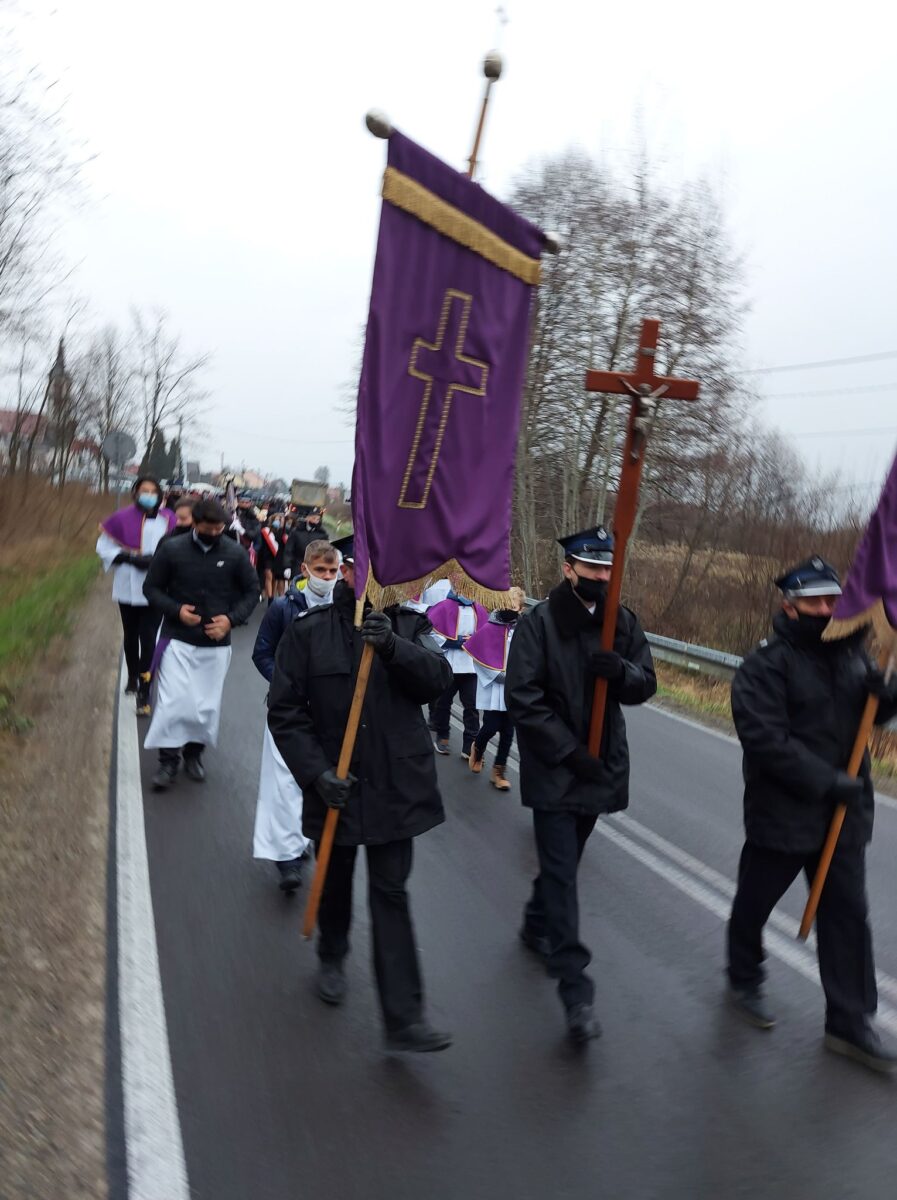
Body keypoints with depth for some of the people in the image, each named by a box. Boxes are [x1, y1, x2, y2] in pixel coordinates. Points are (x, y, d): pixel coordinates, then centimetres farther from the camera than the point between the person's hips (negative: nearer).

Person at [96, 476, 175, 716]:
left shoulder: (168, 520, -6)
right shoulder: (122, 518, -6)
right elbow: (104, 546, 1)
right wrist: (130, 558, -13)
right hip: (128, 588, 2)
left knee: (148, 639, -9)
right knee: (131, 636, 19)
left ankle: (144, 692, -4)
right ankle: (132, 677, 42)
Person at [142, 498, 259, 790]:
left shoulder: (235, 553, -6)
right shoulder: (172, 549, -8)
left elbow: (252, 591, 5)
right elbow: (151, 588, 1)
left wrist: (232, 618, -10)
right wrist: (176, 610, -15)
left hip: (216, 644, 2)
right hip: (178, 640, -1)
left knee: (207, 705, 8)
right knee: (173, 702, -7)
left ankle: (194, 753, 30)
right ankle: (168, 759, 11)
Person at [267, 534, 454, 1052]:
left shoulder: (410, 627, 1)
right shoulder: (309, 632, -5)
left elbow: (438, 678, -15)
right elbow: (284, 711, -6)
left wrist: (393, 646, -32)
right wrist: (315, 772, -15)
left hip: (396, 786, 0)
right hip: (334, 784, 0)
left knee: (391, 893, 1)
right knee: (336, 881, 20)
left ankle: (404, 1018, 5)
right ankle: (333, 958, 50)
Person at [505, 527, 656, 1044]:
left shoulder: (624, 623, 3)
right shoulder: (539, 622, -12)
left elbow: (646, 686, 3)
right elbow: (522, 696, -15)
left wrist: (622, 671, -21)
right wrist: (567, 750, -19)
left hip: (601, 765, 5)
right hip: (553, 769, -5)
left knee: (564, 861, 20)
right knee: (562, 871, -6)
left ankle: (537, 924, 46)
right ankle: (576, 989, -3)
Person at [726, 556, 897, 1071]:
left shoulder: (852, 653, 3)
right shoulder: (766, 666, -16)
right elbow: (766, 740, -24)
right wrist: (827, 781, -26)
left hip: (843, 814, 5)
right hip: (781, 813, -5)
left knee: (848, 914, 9)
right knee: (755, 903, 13)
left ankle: (850, 1023, 22)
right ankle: (745, 981, 39)